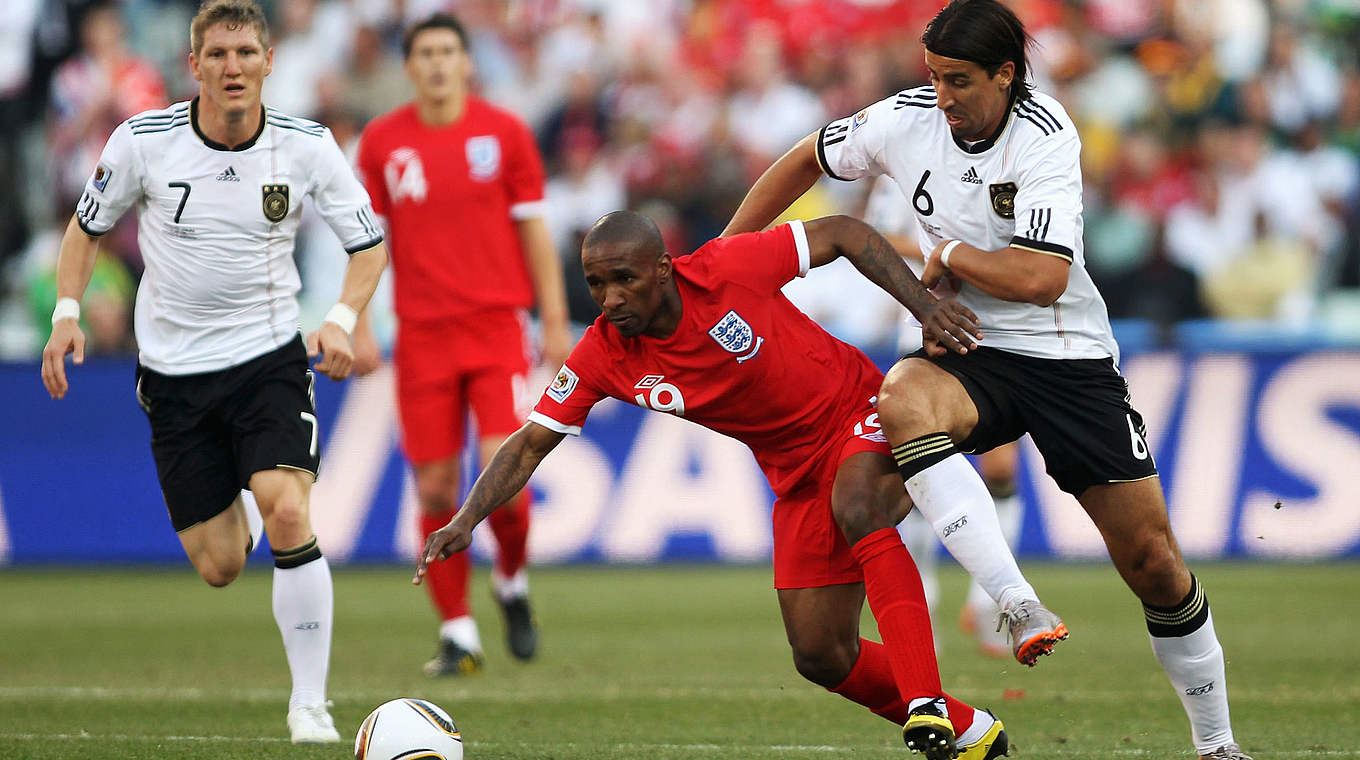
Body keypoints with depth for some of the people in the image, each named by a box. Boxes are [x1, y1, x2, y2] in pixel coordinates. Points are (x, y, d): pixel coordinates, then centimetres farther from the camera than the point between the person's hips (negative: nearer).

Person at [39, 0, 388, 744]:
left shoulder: (306, 146, -9)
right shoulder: (141, 140, -10)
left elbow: (368, 243, 3)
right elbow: (87, 226, 7)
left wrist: (342, 319, -14)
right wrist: (67, 311, -6)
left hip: (270, 355, -1)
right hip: (174, 369, 1)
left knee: (288, 516, -24)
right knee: (219, 568, 2)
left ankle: (309, 702, -12)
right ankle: (240, 517, 43)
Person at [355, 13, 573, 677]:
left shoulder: (504, 132, 2)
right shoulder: (381, 142, 5)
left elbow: (533, 229, 5)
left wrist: (555, 322, 2)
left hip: (496, 325, -1)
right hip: (422, 335, 1)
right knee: (435, 487, -2)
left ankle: (511, 579, 14)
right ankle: (457, 631, 9)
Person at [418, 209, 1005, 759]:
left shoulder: (730, 271, -25)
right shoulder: (602, 357, -13)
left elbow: (844, 234, -13)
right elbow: (531, 443, -7)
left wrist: (923, 304, -20)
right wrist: (466, 520, -20)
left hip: (860, 417, -5)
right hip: (797, 477, 5)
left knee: (857, 511, -38)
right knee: (819, 657, -1)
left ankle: (927, 703, -40)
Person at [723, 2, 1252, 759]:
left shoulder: (1046, 138, -18)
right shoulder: (906, 121, -5)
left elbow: (1040, 279, -27)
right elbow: (807, 161, 14)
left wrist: (948, 255, -14)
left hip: (1069, 358, -2)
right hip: (970, 355, 2)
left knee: (1153, 560, -2)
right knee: (902, 401, -36)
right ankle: (1018, 606, -42)